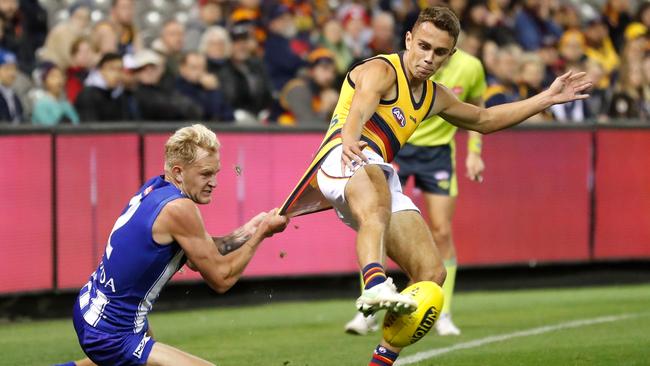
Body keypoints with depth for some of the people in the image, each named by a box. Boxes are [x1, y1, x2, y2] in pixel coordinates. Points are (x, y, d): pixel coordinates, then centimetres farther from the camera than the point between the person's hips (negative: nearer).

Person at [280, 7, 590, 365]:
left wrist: (547, 98, 39)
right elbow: (361, 107, -24)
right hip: (343, 160, -9)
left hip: (381, 182, 9)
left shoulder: (435, 97, 26)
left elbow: (484, 119, 42)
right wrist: (349, 141, -47)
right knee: (372, 178, -45)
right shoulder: (381, 71, -1)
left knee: (431, 273, -2)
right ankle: (375, 285, -69)